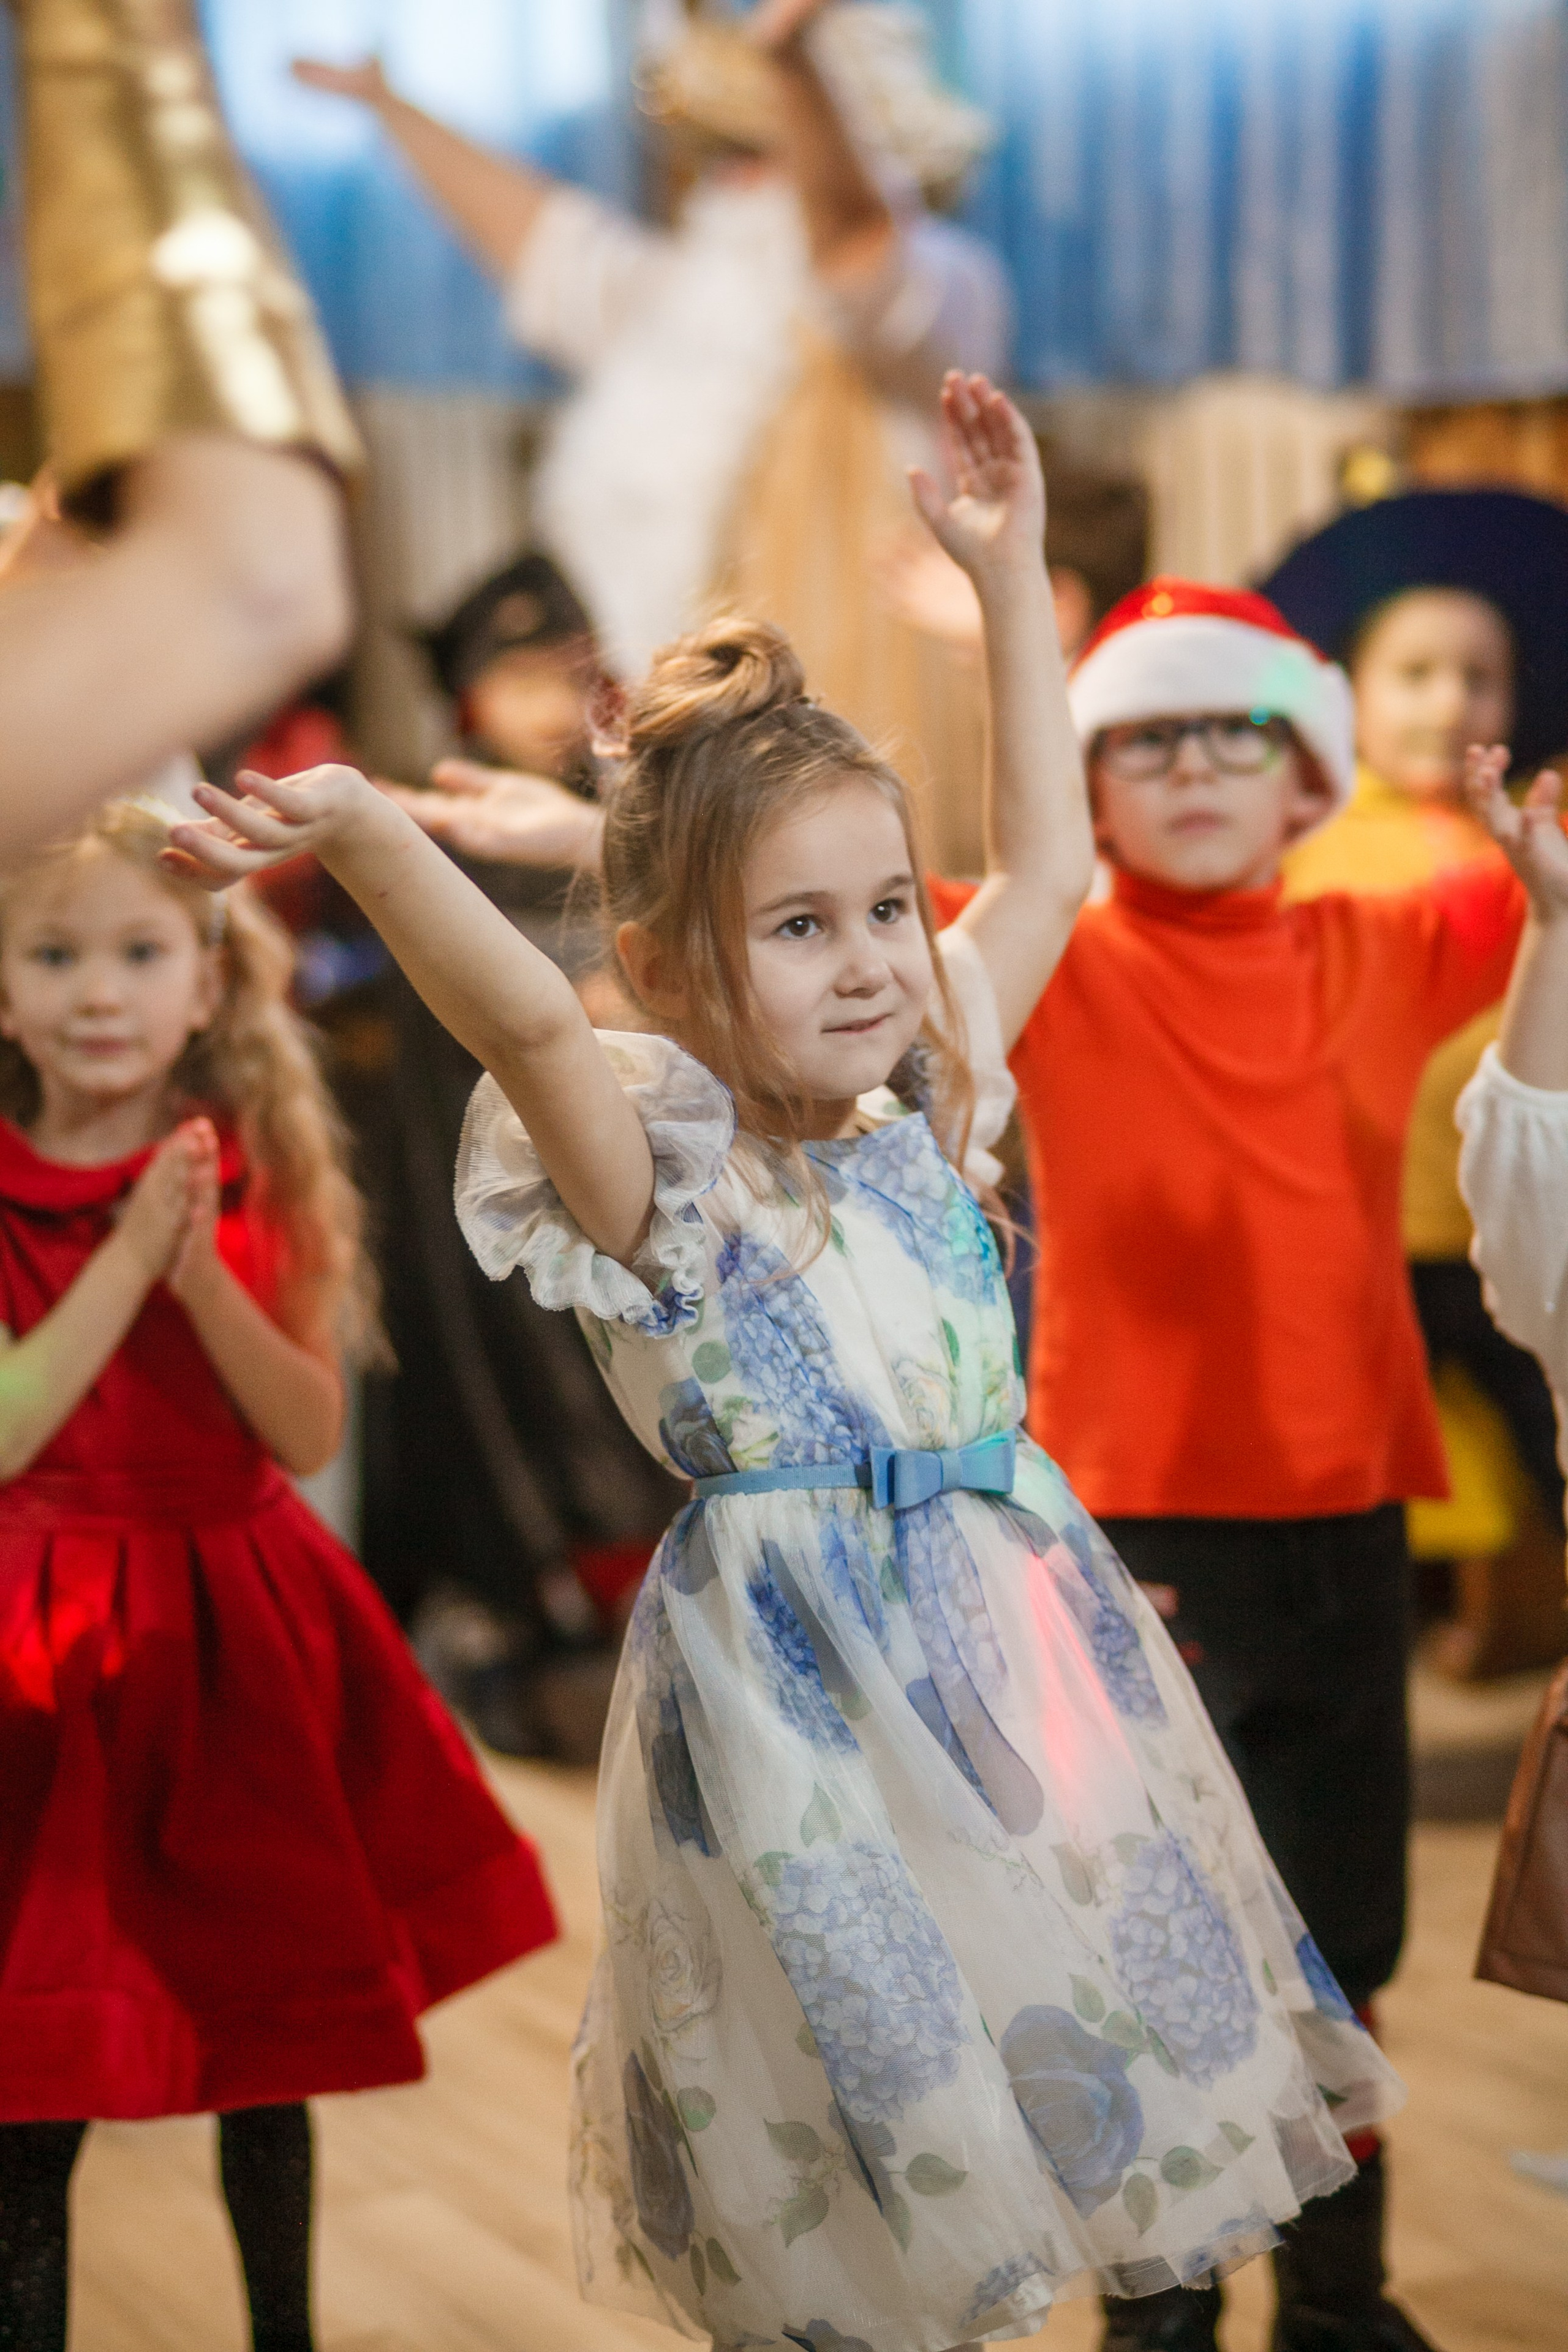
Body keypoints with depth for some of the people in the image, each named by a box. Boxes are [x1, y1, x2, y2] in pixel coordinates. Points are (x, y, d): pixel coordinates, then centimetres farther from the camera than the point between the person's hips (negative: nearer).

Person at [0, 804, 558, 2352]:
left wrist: (203, 1272, -19)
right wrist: (129, 1252, -20)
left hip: (237, 1623, 2)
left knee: (264, 2042, 13)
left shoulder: (258, 1172, 0)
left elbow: (311, 1435, -5)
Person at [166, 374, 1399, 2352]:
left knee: (1059, 2035, 16)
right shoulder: (661, 1171, -11)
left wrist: (1008, 576, 12)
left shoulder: (919, 1114, 8)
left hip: (1009, 1621, 7)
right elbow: (526, 1018, -31)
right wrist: (367, 837, -49)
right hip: (799, 1663, -6)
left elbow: (1043, 868, 15)